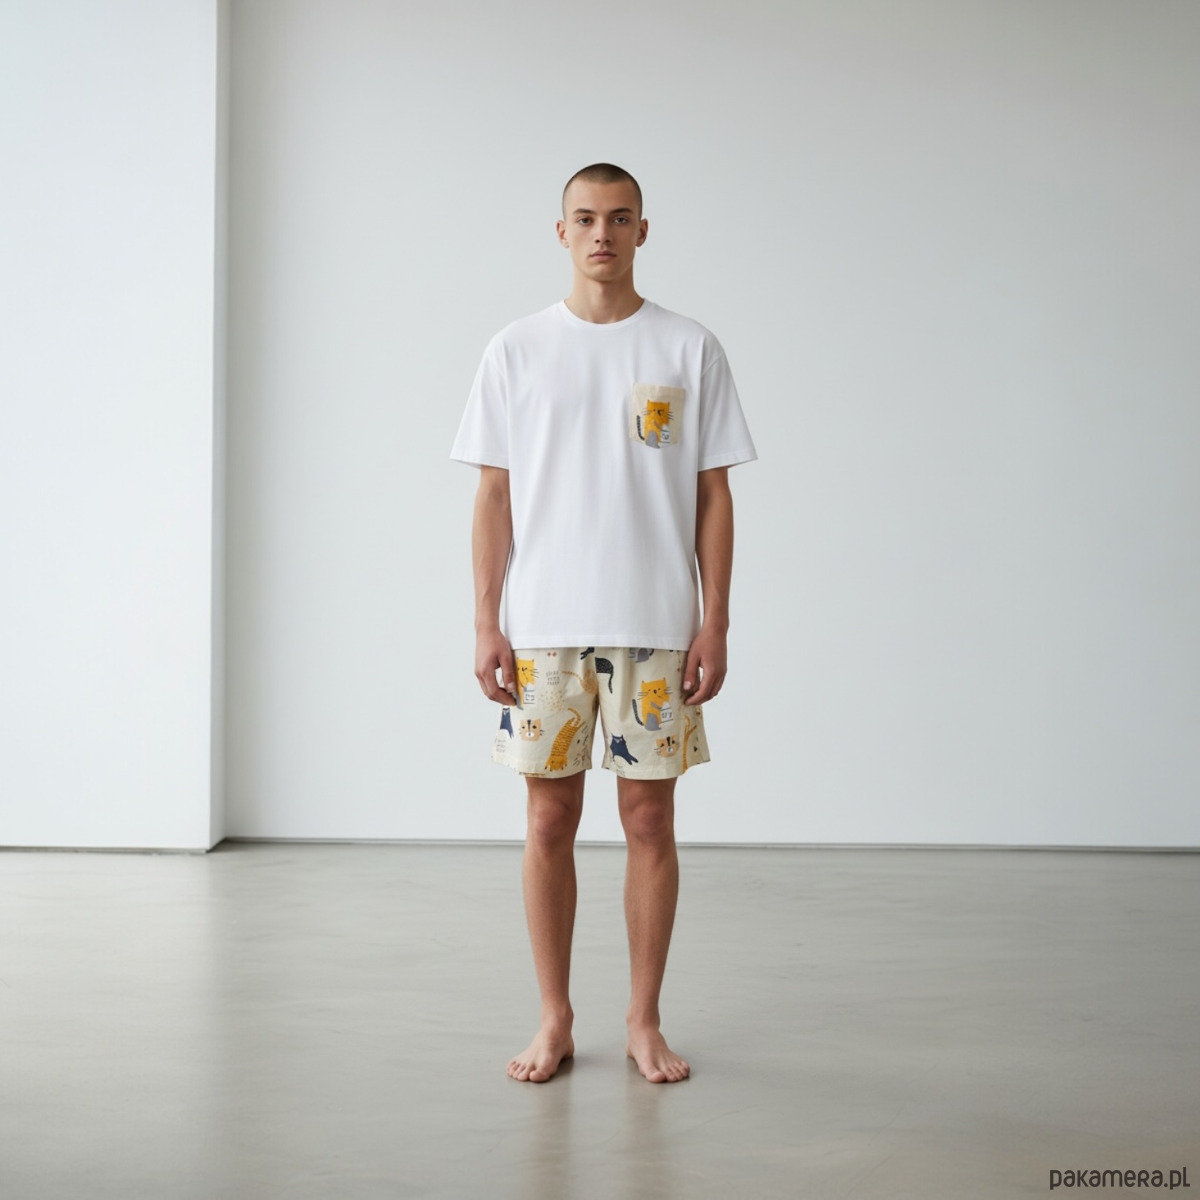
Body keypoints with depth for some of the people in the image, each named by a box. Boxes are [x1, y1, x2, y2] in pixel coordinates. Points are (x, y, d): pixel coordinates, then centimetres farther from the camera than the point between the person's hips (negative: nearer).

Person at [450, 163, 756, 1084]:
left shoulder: (690, 350, 3)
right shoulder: (517, 351, 5)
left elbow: (713, 498, 3)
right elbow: (494, 496, 5)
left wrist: (715, 624, -3)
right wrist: (487, 622, -2)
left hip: (656, 628, 0)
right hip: (543, 628, 1)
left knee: (650, 819, 5)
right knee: (551, 820, 6)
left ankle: (645, 1021, 19)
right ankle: (555, 1019, 19)